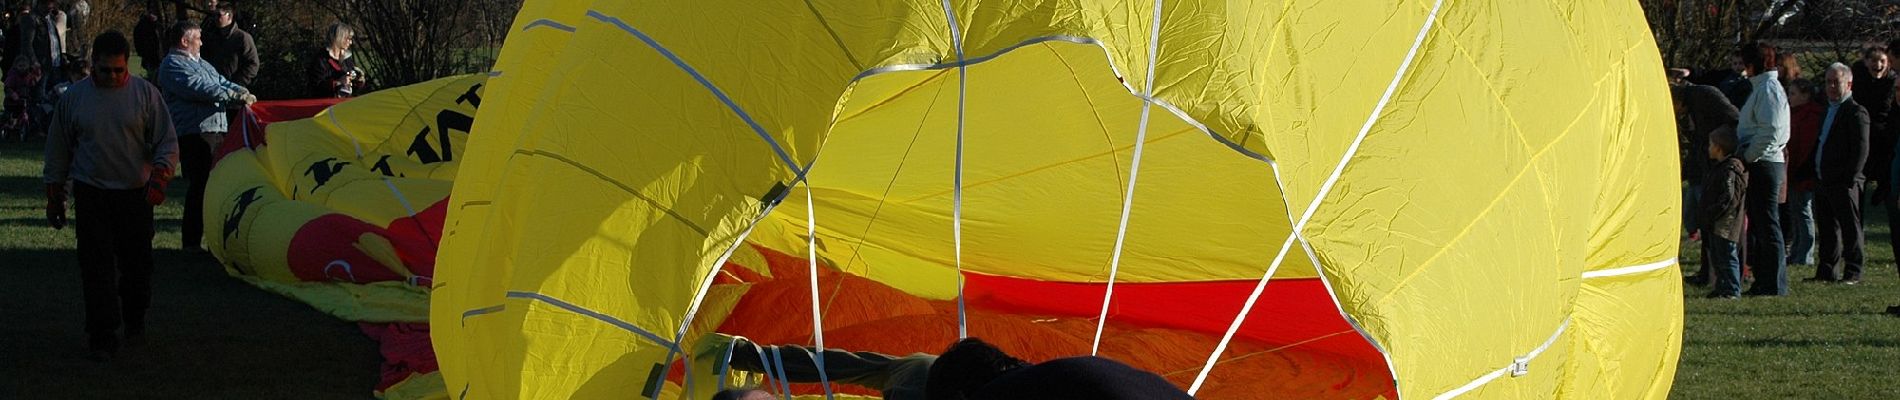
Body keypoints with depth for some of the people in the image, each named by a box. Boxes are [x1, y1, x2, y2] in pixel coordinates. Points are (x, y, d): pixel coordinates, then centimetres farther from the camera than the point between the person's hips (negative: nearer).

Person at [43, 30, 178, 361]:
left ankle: (135, 321, 33)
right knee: (96, 266, -5)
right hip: (90, 195, 0)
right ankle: (103, 336, -2)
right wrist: (54, 198, 11)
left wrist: (159, 176, -17)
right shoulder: (74, 97, 2)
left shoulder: (145, 93, -1)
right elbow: (58, 150, 10)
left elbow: (167, 142, 0)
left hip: (135, 194, 0)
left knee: (137, 262, 9)